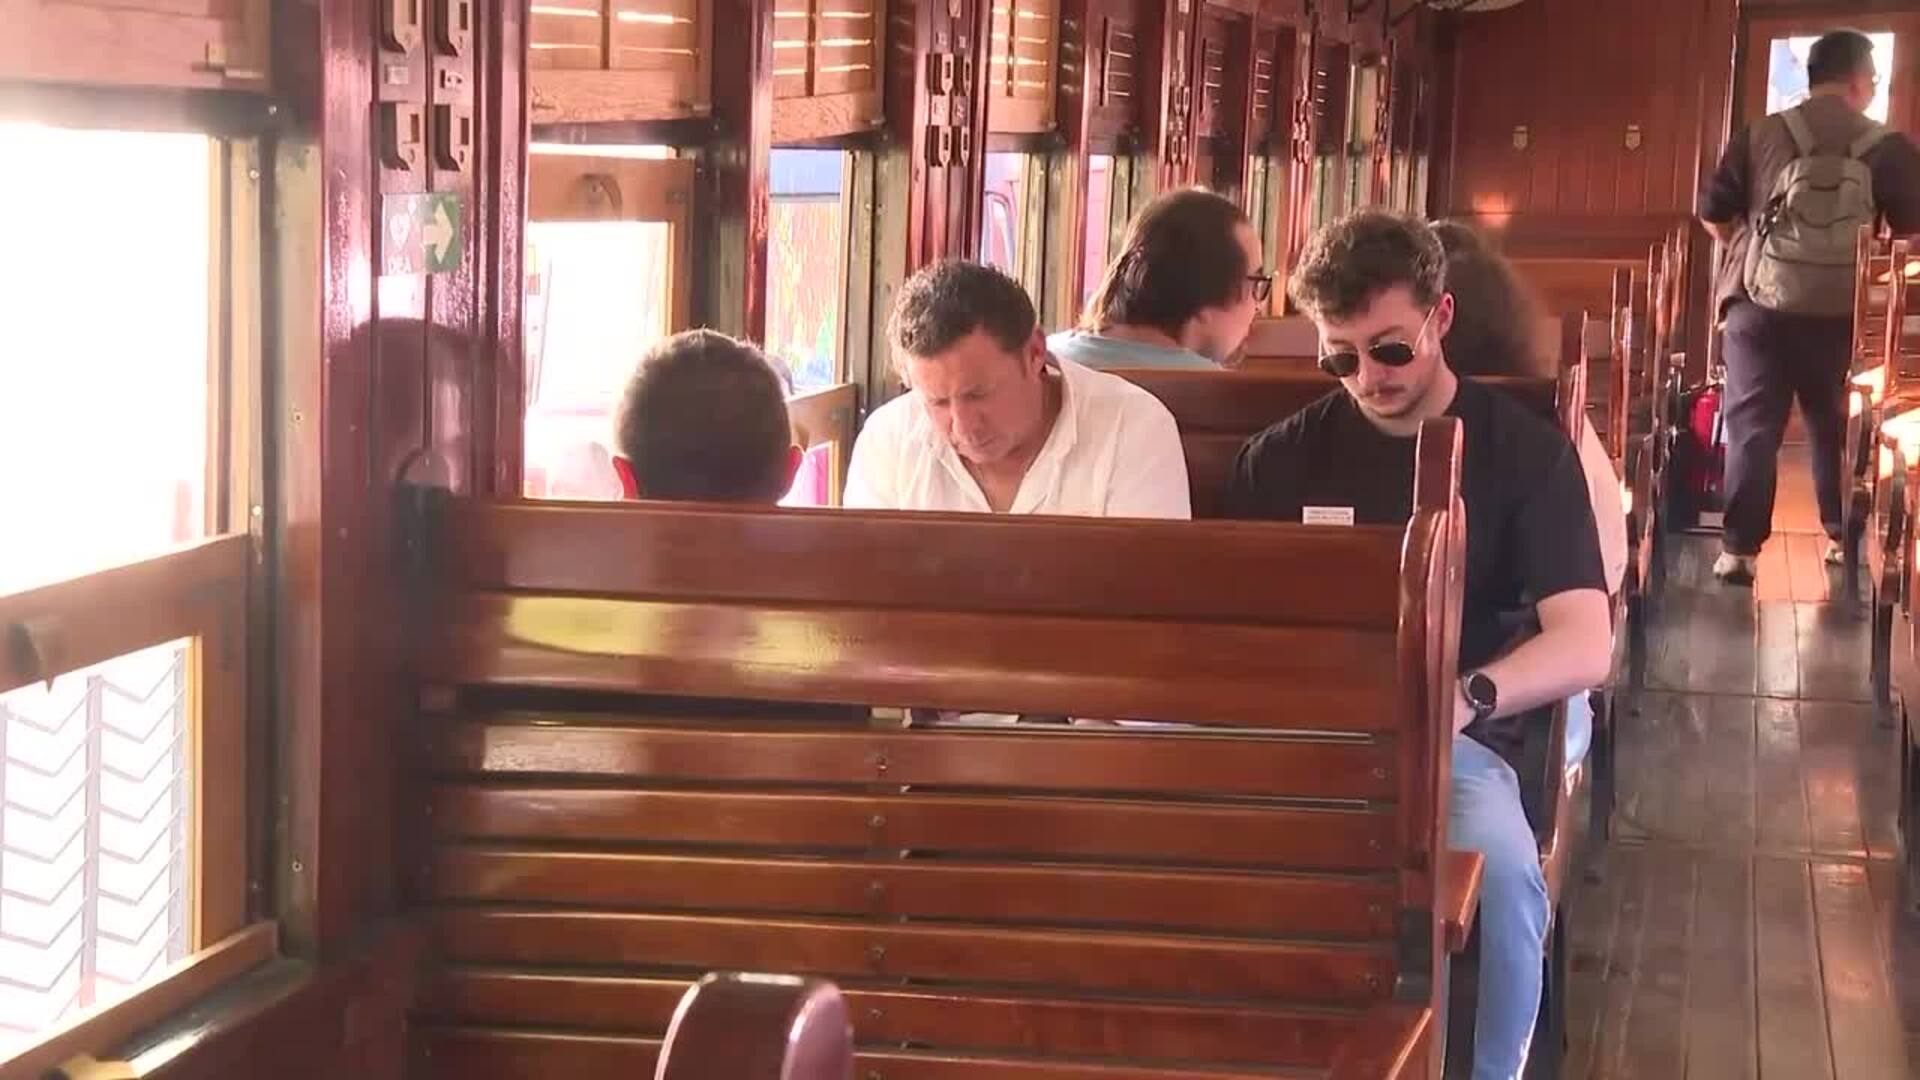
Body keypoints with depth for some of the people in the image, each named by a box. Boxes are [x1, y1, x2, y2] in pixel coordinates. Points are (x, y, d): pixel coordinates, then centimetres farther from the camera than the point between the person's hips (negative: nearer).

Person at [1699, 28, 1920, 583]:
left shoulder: (1759, 137, 1)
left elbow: (1713, 215, 2)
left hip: (1759, 305, 0)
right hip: (1841, 313, 0)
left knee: (1751, 428, 2)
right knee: (1837, 428, 16)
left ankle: (1739, 550, -4)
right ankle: (1843, 538, 24)